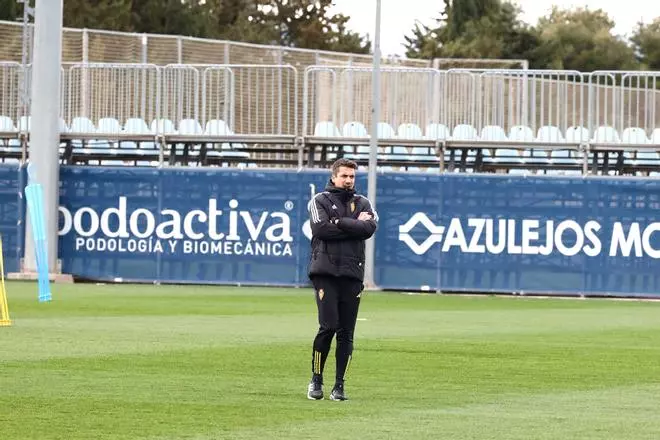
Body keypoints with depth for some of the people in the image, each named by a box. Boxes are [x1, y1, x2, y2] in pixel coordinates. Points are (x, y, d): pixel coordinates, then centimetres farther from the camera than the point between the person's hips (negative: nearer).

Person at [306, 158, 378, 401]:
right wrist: (354, 225, -5)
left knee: (346, 332, 1)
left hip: (352, 274, 3)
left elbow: (370, 227, -4)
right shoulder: (320, 201, 8)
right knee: (328, 326, -13)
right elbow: (321, 229, -10)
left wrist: (339, 223, -9)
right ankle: (316, 380, 0)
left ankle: (339, 385, 6)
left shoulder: (362, 203, 16)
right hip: (325, 272, -3)